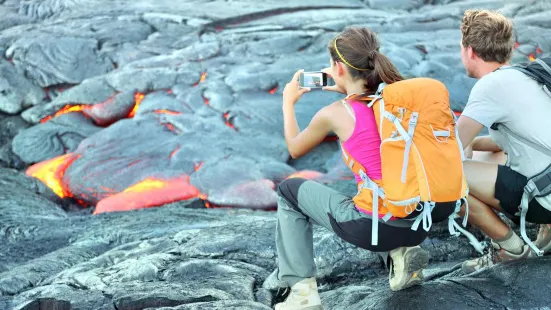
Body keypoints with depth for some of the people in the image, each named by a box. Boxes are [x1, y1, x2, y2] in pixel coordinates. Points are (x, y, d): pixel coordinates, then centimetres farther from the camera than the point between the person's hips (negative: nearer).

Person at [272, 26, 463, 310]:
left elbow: (295, 149, 14)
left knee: (289, 191, 18)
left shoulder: (333, 114, -8)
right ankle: (399, 253, 13)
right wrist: (346, 90, 30)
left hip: (375, 227, -5)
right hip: (418, 224, 5)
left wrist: (288, 102, 28)